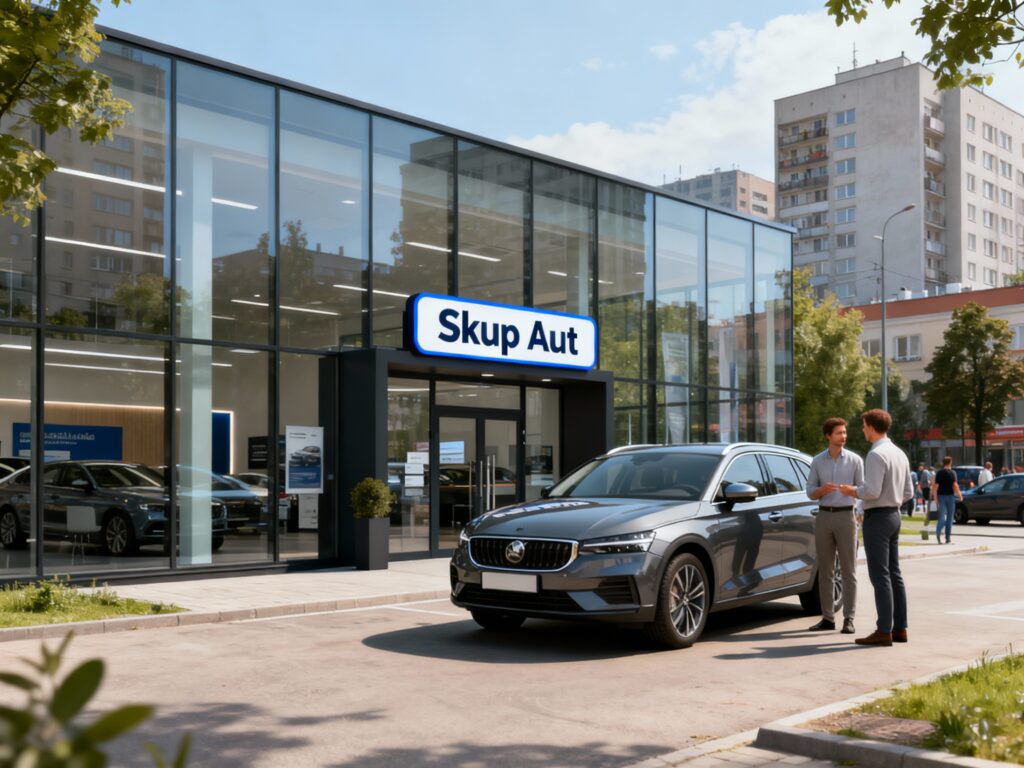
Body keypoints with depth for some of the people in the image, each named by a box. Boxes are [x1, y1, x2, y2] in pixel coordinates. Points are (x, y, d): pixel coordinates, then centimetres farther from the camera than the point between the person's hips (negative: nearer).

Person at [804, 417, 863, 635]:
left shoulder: (855, 460, 1)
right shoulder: (817, 461, 7)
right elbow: (810, 494, 6)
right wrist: (823, 489, -16)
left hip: (845, 516, -3)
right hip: (823, 517, 3)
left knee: (848, 571, -3)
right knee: (825, 570, 5)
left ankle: (849, 619, 0)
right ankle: (828, 618, 11)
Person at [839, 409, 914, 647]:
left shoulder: (876, 455, -17)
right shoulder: (900, 454, 12)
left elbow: (872, 491, -23)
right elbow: (908, 492, 15)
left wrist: (853, 491, -6)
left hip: (877, 517, -9)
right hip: (894, 514, 9)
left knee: (880, 576, -7)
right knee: (894, 574, 12)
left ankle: (884, 631, -5)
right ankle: (900, 628, 15)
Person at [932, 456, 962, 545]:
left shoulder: (939, 473, 3)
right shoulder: (952, 473, -7)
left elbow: (935, 485, 0)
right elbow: (955, 485, -14)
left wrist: (935, 496, 10)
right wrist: (959, 495, -3)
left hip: (941, 495, 2)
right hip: (950, 495, -2)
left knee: (942, 516, 4)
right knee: (949, 517, 7)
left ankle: (938, 532, -23)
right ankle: (947, 538, 8)